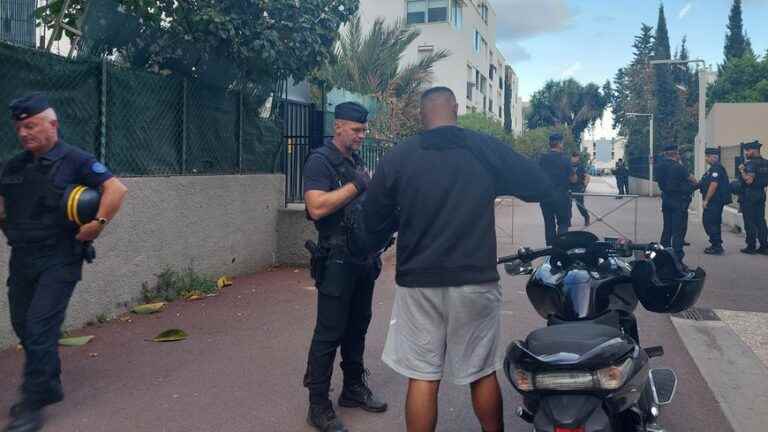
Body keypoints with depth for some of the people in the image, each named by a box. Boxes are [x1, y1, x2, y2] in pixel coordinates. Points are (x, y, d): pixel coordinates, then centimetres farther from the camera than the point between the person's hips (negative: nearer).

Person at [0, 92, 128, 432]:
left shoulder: (74, 161, -8)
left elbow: (116, 188, -15)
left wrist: (98, 224, -21)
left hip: (59, 260, -7)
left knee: (40, 328, -8)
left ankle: (33, 404, 3)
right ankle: (50, 387, 32)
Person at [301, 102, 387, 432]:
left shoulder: (357, 161, 16)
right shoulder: (320, 160, -10)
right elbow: (317, 207, -24)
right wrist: (357, 185, -21)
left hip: (364, 257, 8)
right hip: (337, 260, -8)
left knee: (358, 327, 15)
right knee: (329, 333, -3)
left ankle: (354, 389, 29)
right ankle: (318, 405, 8)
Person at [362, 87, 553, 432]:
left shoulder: (397, 157, -3)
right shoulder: (487, 149, -3)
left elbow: (373, 223, 2)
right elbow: (540, 188, 5)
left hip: (418, 283, 0)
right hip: (475, 281, 1)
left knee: (422, 377, 8)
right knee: (482, 373, 16)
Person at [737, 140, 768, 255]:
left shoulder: (751, 163, -15)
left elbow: (749, 180, -24)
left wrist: (742, 170, -12)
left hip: (749, 195, -8)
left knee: (750, 222, -2)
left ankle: (751, 247, 0)